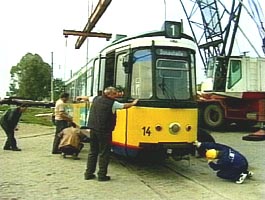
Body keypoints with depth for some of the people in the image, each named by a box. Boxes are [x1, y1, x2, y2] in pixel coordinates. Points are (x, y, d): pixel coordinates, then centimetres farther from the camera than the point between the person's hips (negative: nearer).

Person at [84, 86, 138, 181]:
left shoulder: (96, 99, 6)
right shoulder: (112, 103, -9)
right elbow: (125, 106, 5)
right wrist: (133, 103, 22)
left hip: (93, 130, 7)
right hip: (104, 131, -6)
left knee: (93, 152, 16)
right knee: (104, 153, 3)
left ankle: (88, 173, 20)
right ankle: (102, 175, 7)